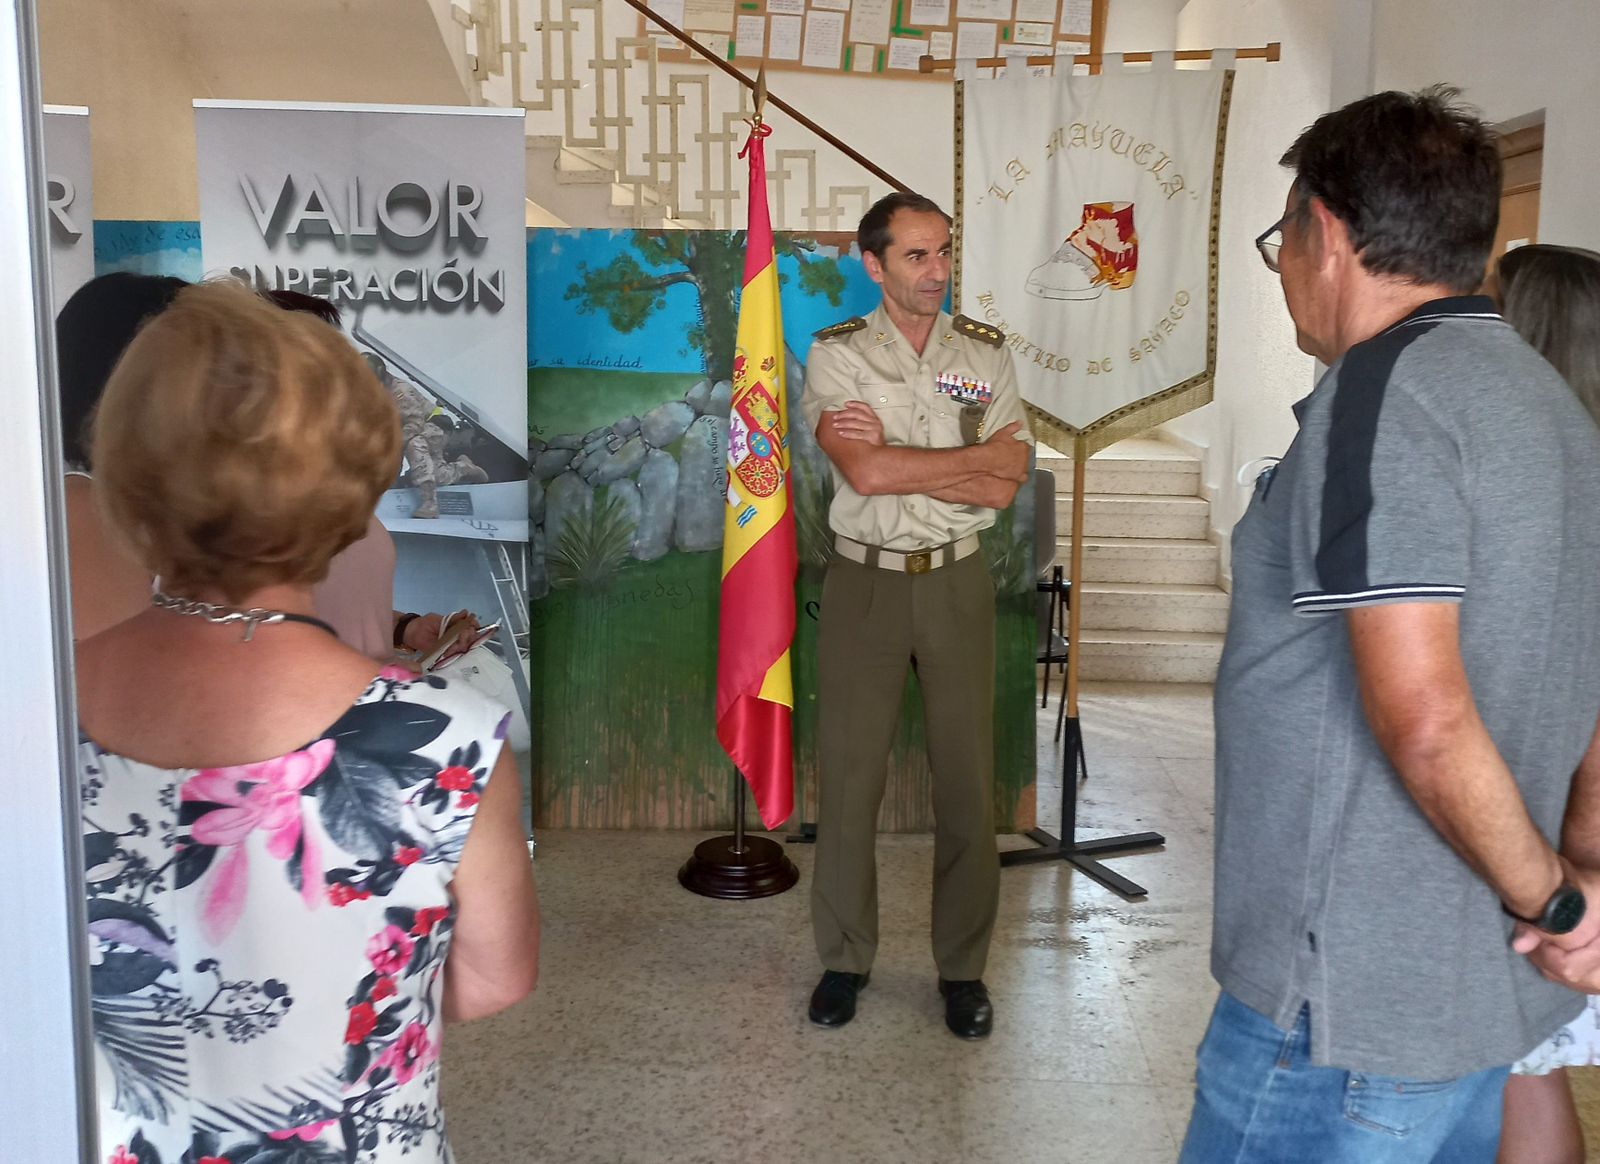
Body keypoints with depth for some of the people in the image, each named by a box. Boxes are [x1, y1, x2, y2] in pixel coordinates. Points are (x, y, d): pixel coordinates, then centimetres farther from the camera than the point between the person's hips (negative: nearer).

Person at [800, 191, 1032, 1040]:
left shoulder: (985, 353, 5)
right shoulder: (836, 354, -1)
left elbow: (1004, 488, -5)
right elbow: (864, 472, -17)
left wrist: (893, 456, -13)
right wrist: (977, 455, -10)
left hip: (956, 583, 2)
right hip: (864, 583, -1)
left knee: (967, 778, 4)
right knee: (848, 775, 3)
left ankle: (963, 967, 19)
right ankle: (844, 959, 20)